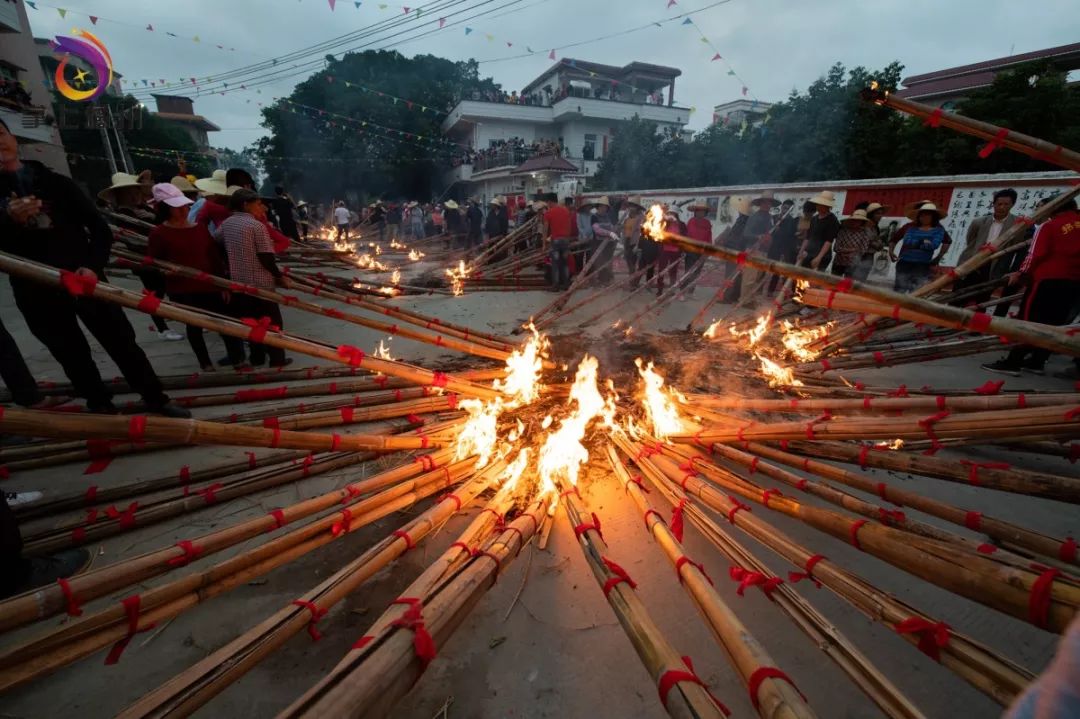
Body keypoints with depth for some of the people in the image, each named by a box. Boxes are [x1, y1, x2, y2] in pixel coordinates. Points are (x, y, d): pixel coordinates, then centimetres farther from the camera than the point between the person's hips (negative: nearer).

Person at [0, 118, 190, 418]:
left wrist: (93, 266, -13)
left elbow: (100, 228, 2)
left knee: (123, 342, 1)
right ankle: (102, 407, 21)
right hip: (37, 293, 1)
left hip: (84, 279, -1)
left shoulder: (56, 182, 5)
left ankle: (157, 401, 10)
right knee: (73, 356, 8)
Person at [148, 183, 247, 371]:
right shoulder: (159, 233, -4)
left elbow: (215, 257, 9)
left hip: (209, 285, 3)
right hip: (181, 288, -3)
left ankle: (238, 359, 14)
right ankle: (205, 363, 21)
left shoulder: (200, 228, 8)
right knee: (194, 325, 8)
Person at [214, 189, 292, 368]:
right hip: (260, 283, -7)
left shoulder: (225, 224, 7)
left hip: (238, 283, 7)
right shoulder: (257, 225, -15)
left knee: (250, 321, 16)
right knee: (272, 321, 4)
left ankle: (257, 357, 24)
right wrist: (280, 276, -6)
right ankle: (277, 359, 8)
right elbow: (266, 258, -18)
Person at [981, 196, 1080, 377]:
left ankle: (1012, 362, -12)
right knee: (1054, 323, 11)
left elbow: (1036, 254, -8)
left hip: (1048, 279, -6)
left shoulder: (1050, 225, -3)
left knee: (1029, 320, -7)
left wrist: (1021, 274, 3)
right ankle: (1037, 362, 13)